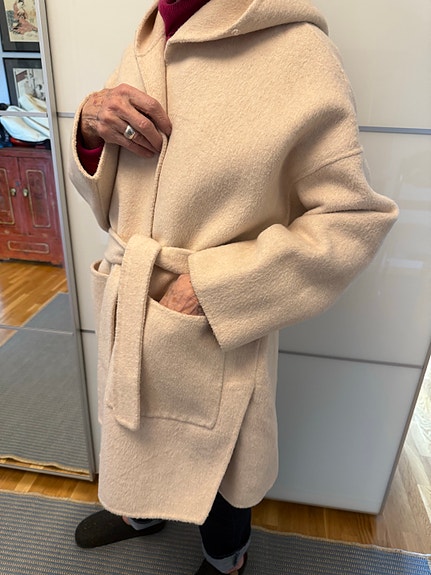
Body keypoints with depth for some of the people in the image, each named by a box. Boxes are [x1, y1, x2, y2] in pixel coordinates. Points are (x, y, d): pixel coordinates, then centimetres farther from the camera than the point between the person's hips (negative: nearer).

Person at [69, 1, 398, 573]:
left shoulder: (298, 54, -15)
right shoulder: (141, 51, 6)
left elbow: (353, 218, -16)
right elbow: (104, 195, 10)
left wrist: (211, 282, -21)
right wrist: (89, 122, -11)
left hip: (218, 329, -6)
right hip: (127, 316, 7)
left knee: (214, 457, 20)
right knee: (136, 433, 30)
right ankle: (141, 512, 68)